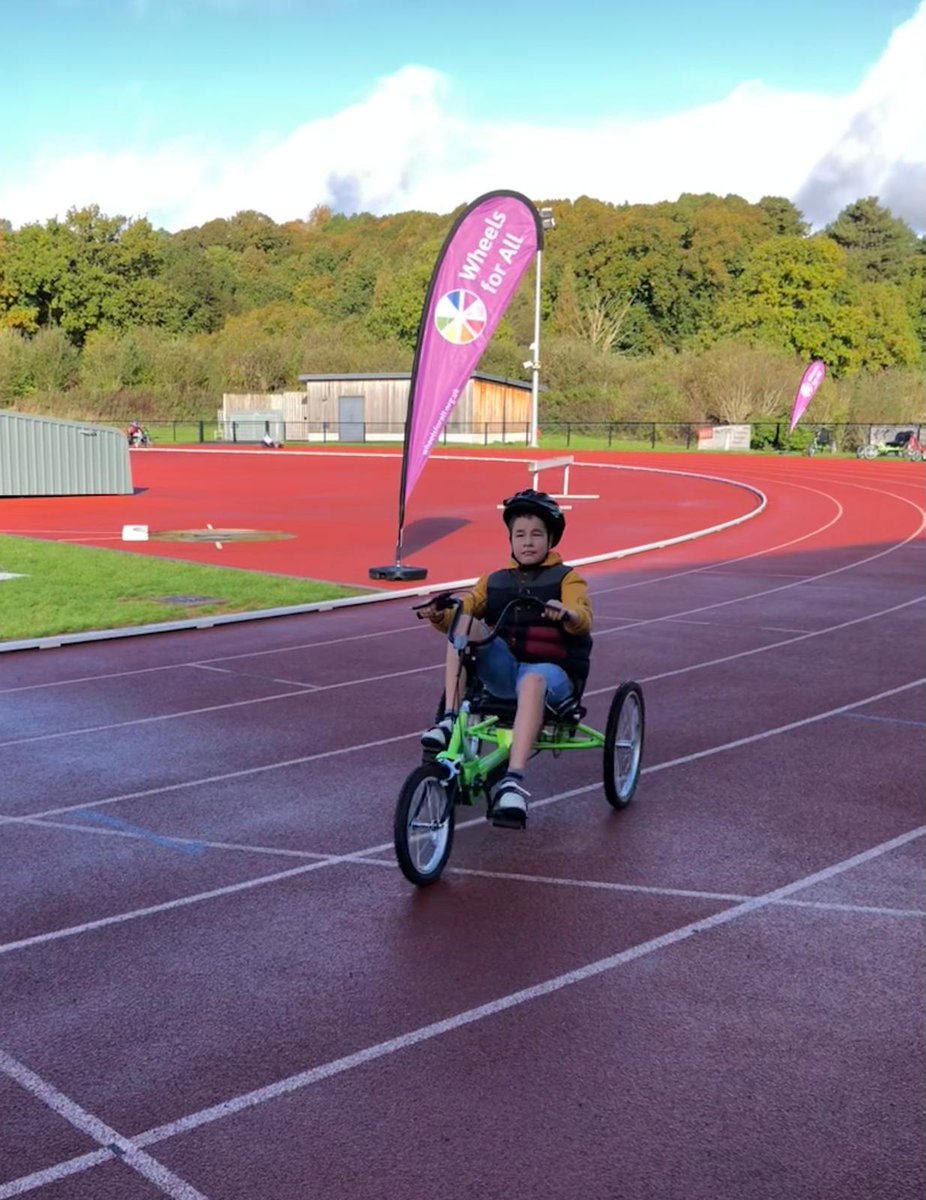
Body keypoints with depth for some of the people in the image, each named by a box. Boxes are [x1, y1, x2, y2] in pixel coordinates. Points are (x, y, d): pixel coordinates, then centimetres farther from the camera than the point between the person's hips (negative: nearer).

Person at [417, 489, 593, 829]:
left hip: (553, 671, -4)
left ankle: (513, 782, -52)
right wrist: (439, 615, -20)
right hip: (503, 670, 4)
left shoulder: (566, 578, 6)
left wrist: (567, 615, -38)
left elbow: (583, 619, -14)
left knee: (533, 681, -41)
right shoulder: (494, 581, 18)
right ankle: (449, 719, -25)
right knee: (465, 623, -20)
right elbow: (460, 611, 4)